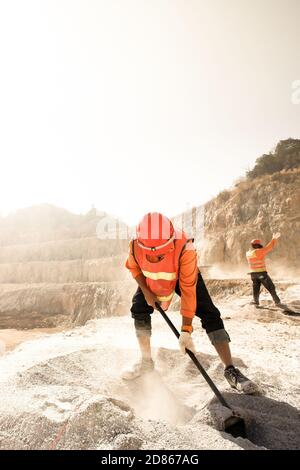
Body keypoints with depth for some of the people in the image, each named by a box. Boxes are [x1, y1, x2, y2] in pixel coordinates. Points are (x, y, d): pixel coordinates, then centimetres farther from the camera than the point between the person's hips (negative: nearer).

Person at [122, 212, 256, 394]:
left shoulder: (185, 248, -42)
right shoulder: (136, 246, -33)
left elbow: (188, 290, -36)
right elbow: (134, 267, -6)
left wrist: (186, 331, -33)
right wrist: (146, 291, -15)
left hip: (184, 276, -3)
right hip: (152, 279, 3)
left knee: (209, 314, -14)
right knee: (139, 309, -8)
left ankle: (230, 370, -2)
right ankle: (146, 361, 13)